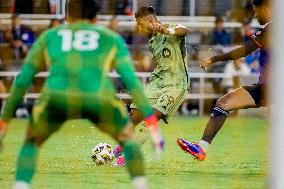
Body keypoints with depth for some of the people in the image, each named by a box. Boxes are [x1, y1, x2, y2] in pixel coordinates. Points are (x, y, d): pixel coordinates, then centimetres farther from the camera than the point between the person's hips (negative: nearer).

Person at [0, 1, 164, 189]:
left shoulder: (48, 36, 32)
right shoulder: (111, 38, 30)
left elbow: (22, 80, 28)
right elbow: (132, 80, 18)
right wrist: (152, 122, 17)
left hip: (57, 98, 0)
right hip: (99, 99, 0)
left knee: (32, 142, 29)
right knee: (128, 138, 30)